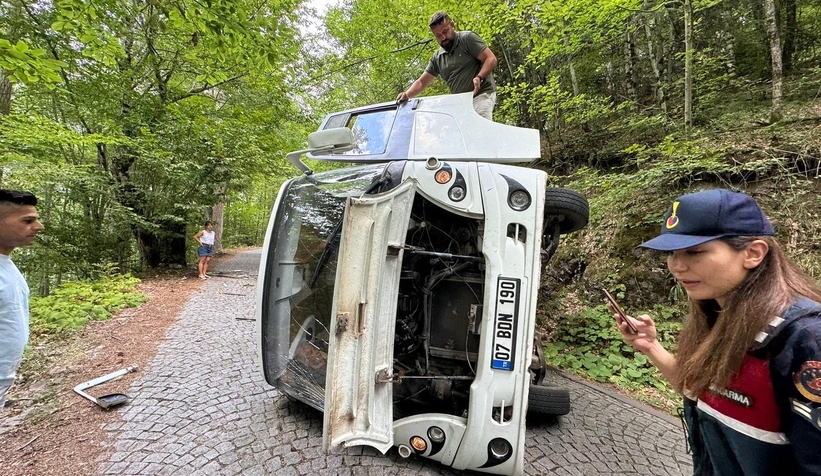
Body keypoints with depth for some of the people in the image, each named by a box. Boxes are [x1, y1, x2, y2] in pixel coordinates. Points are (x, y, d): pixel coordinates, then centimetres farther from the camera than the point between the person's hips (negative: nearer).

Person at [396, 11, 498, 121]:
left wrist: (479, 77, -21)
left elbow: (491, 59, -3)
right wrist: (407, 95, -2)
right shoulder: (437, 58, 19)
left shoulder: (468, 38, 4)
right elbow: (421, 82, 18)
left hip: (481, 95, -5)